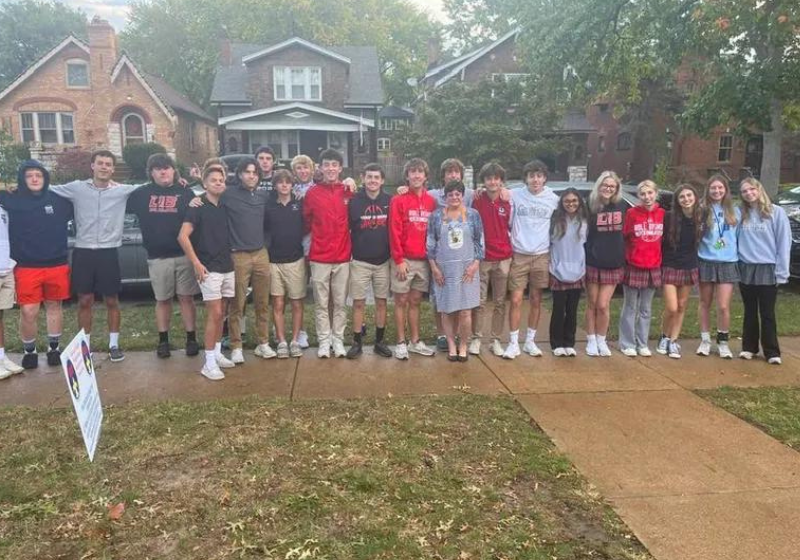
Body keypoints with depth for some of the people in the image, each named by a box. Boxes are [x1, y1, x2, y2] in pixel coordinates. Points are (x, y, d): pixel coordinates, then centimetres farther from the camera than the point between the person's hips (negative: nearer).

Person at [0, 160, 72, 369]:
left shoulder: (59, 199, 1)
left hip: (57, 264, 1)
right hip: (27, 266, -1)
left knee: (54, 306, 13)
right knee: (28, 312, -3)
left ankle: (54, 347, 28)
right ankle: (29, 350, 18)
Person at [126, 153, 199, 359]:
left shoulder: (185, 193, 4)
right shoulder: (142, 194, 9)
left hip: (184, 254, -1)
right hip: (157, 257, 2)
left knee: (186, 298, 4)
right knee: (162, 300, 10)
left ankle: (191, 339, 12)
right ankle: (163, 340, 20)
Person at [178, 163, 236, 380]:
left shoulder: (224, 207, 11)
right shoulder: (198, 207, -6)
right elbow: (183, 236, -13)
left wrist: (230, 257, 10)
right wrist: (196, 263, -16)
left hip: (227, 267, 6)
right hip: (208, 268, -6)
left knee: (220, 313, 11)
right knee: (214, 313, -8)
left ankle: (217, 353, 22)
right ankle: (209, 363, -3)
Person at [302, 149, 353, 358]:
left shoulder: (349, 192, 1)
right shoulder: (312, 193, 0)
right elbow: (306, 222, 7)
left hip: (343, 257, 1)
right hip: (319, 257, 0)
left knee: (340, 302, 8)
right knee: (321, 303, 6)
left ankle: (338, 339, 18)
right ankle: (324, 340, 16)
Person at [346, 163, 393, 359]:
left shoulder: (390, 201, 1)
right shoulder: (354, 201, -3)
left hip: (383, 261, 2)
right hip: (360, 261, -1)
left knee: (381, 302, 8)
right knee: (358, 303, 3)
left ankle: (379, 341, 20)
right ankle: (357, 342, 14)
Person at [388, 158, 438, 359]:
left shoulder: (431, 201, 7)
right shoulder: (398, 200, -5)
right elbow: (394, 232, -9)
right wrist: (399, 260, -13)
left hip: (424, 260, 4)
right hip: (404, 260, -4)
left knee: (415, 301, 13)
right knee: (401, 301, 4)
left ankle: (415, 341, 22)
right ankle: (401, 343, 12)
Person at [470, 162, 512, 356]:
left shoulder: (508, 203, 2)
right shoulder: (477, 201, -3)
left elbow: (511, 227, 12)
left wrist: (511, 252, 6)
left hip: (503, 259, 2)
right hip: (482, 258, -2)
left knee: (500, 302, 8)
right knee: (479, 301, 3)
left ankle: (496, 340, 18)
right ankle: (476, 338, 15)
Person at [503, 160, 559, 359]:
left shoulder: (554, 199, 3)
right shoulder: (515, 196, -1)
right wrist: (511, 243, -6)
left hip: (541, 256, 2)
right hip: (519, 255, -1)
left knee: (536, 300, 9)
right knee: (516, 300, -3)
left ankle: (530, 341, 22)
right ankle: (513, 343, 7)